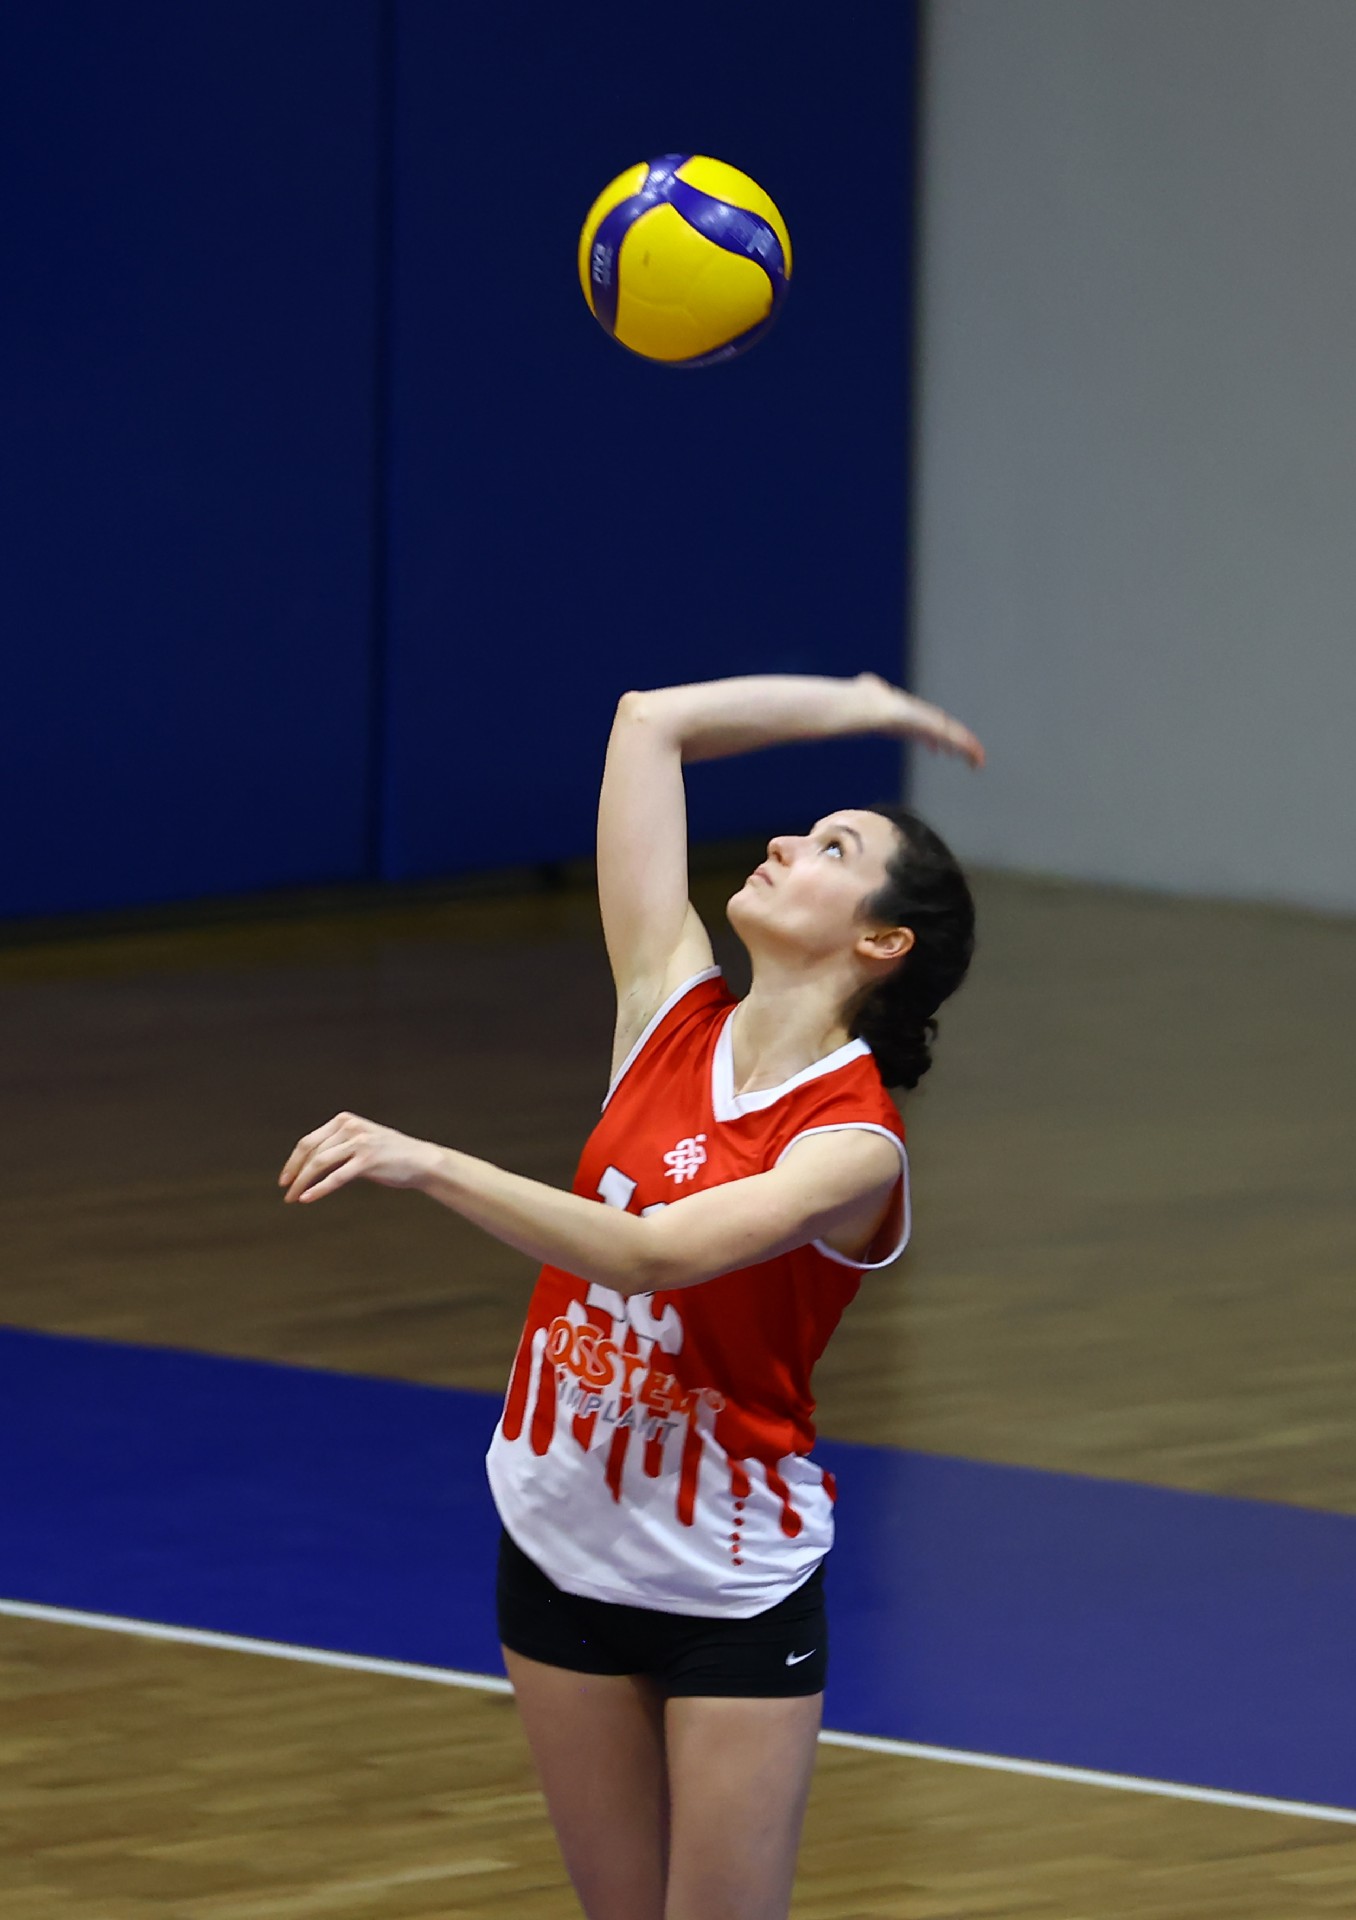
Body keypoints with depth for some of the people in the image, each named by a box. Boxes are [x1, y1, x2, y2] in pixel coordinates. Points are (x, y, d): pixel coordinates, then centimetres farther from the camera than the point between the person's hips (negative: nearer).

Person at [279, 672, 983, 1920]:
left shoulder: (853, 1140, -18)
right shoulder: (674, 1009, -1)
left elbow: (651, 1255, -33)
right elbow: (651, 722, 3)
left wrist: (427, 1164, -39)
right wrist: (858, 705, 12)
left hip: (732, 1585, -6)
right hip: (563, 1539, 6)